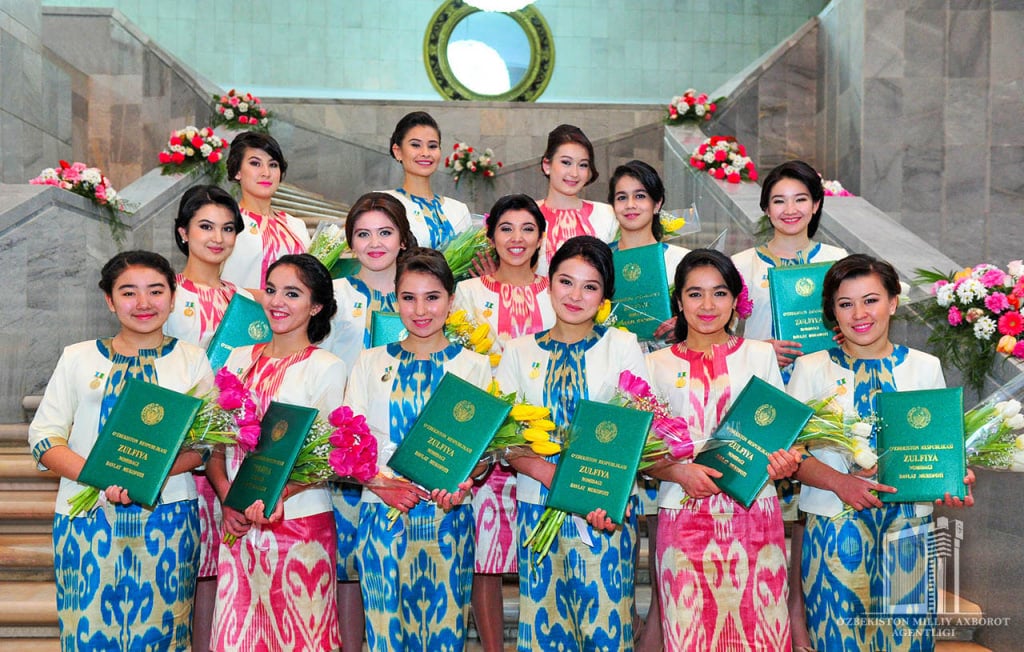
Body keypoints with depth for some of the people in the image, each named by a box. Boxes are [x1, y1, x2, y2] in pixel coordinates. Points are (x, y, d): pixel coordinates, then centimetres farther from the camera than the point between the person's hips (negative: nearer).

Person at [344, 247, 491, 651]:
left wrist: (464, 483, -14)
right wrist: (381, 483, -14)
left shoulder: (474, 365, 8)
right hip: (382, 515, 1)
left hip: (448, 516, 0)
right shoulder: (370, 363, 10)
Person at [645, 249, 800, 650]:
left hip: (753, 514, 0)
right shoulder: (658, 365, 8)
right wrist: (679, 472, -13)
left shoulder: (759, 355, 9)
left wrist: (782, 461, -13)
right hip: (684, 517, 0)